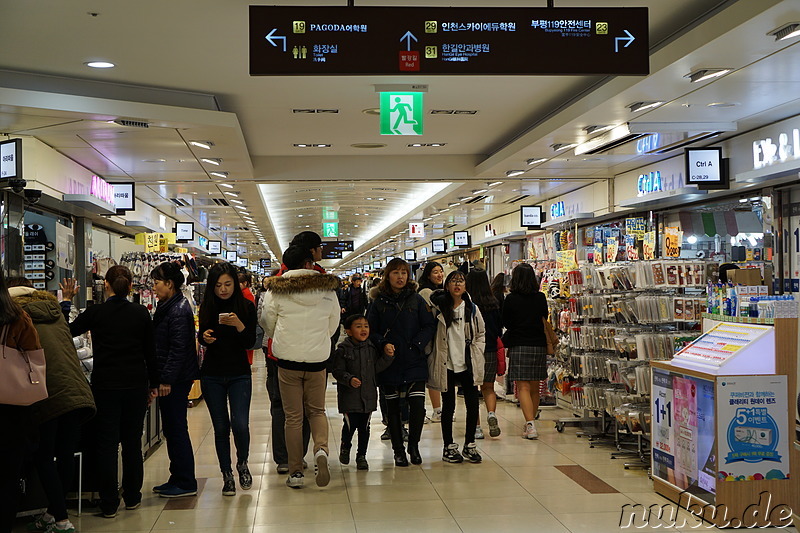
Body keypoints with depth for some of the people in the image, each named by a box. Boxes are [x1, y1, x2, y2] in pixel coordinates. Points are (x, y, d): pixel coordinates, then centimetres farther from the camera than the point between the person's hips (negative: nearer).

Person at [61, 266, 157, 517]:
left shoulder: (96, 312, -6)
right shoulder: (141, 313, -1)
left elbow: (67, 332, 8)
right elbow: (150, 352, 4)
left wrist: (66, 300, 19)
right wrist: (153, 384, 13)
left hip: (105, 385, -2)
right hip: (136, 384, 2)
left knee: (106, 444, 4)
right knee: (132, 442, 13)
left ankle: (109, 504, 6)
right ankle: (132, 498, 22)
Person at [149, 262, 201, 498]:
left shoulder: (178, 311, -16)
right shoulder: (167, 307, 16)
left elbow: (178, 349, -22)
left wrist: (167, 379, -22)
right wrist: (159, 378, 20)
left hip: (176, 380, -10)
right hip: (169, 378, 10)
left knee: (176, 429, -4)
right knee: (171, 429, 14)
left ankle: (186, 483, 3)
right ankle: (178, 478, 23)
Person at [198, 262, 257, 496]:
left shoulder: (246, 306, -4)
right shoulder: (207, 307, 2)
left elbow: (250, 342, -7)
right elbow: (201, 336, 12)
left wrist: (239, 325, -25)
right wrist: (204, 337, -10)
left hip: (239, 374, -2)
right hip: (212, 375, 2)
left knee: (240, 424, -11)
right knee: (221, 428, 4)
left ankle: (242, 463, 17)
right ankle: (227, 475, 17)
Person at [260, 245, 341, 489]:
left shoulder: (276, 290, -6)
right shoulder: (328, 290, -2)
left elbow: (268, 326, 5)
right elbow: (333, 325, 9)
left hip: (287, 359, -1)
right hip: (318, 359, 1)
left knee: (293, 417, 7)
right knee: (317, 410, 17)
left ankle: (295, 473, 10)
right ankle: (321, 449, -11)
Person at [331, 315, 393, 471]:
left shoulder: (371, 348, 7)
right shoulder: (343, 349, -6)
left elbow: (376, 368, 6)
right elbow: (337, 371, -7)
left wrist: (387, 356, -6)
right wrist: (349, 379, -22)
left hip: (368, 396, 4)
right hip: (349, 396, -4)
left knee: (364, 426, 6)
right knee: (350, 424, -3)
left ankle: (361, 456, 20)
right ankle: (345, 447, 28)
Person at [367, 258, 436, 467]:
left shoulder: (417, 300, 4)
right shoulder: (378, 302, 2)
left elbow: (429, 326, 2)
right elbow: (371, 331, 2)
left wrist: (417, 344, -10)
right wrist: (383, 344, -15)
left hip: (415, 363, 0)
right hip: (389, 364, 0)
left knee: (418, 405, -8)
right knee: (392, 408, 7)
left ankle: (414, 445, 14)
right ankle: (398, 450, 20)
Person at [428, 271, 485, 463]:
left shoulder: (472, 309, 5)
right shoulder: (438, 308, -2)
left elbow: (481, 334, 14)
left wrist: (476, 353, 4)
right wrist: (432, 354, -4)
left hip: (468, 365, 2)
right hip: (446, 364, -2)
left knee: (473, 405, 2)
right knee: (448, 406, 5)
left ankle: (470, 444, 17)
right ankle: (449, 446, 16)